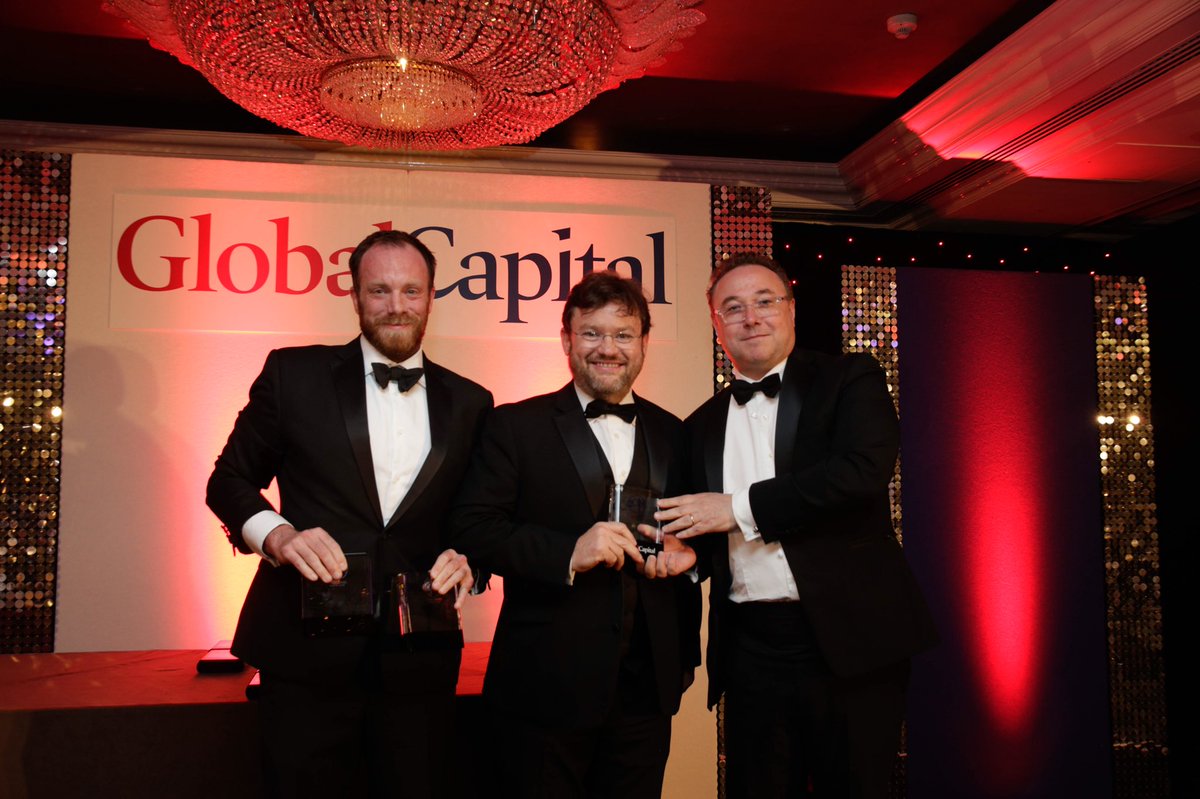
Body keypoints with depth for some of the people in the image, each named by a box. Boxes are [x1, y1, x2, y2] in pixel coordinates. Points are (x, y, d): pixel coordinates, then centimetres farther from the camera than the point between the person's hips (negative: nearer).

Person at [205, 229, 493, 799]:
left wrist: (469, 560, -8)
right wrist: (277, 534, -13)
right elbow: (230, 479, 6)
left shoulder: (469, 403, 7)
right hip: (307, 650, -1)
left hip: (418, 660, 2)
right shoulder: (293, 374, 1)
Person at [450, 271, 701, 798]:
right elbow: (471, 528, -10)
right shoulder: (516, 426, -2)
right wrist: (568, 552, -21)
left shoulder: (673, 435, 10)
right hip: (546, 689, -3)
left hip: (647, 690, 4)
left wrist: (688, 551, -4)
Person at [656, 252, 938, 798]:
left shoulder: (850, 380, 1)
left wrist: (740, 507, -15)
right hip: (750, 651, 4)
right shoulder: (702, 426, 14)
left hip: (850, 641, -3)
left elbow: (864, 470, -18)